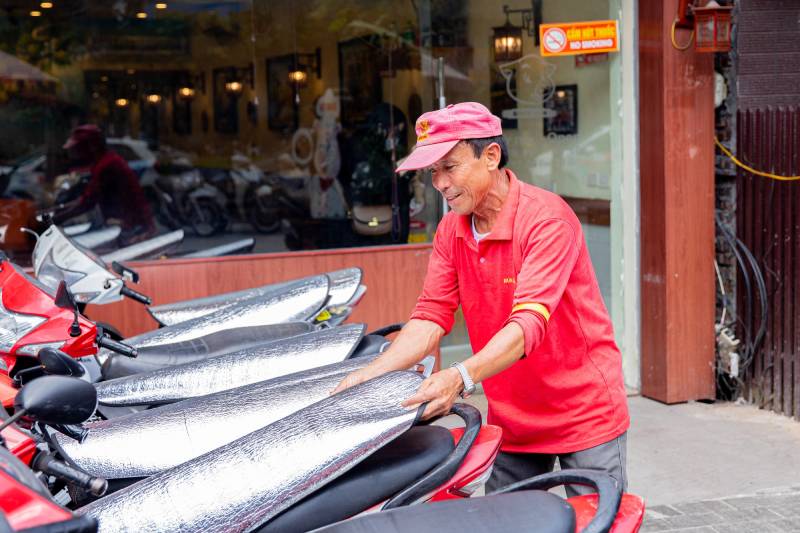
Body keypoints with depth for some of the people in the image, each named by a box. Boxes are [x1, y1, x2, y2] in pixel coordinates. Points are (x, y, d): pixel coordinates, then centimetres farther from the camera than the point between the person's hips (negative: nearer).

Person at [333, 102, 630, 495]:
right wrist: (370, 374, -17)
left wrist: (461, 377, -45)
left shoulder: (546, 217, -19)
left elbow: (529, 320, -30)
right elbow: (430, 317, -2)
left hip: (585, 414, -5)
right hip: (510, 419, 6)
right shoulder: (450, 231, 2)